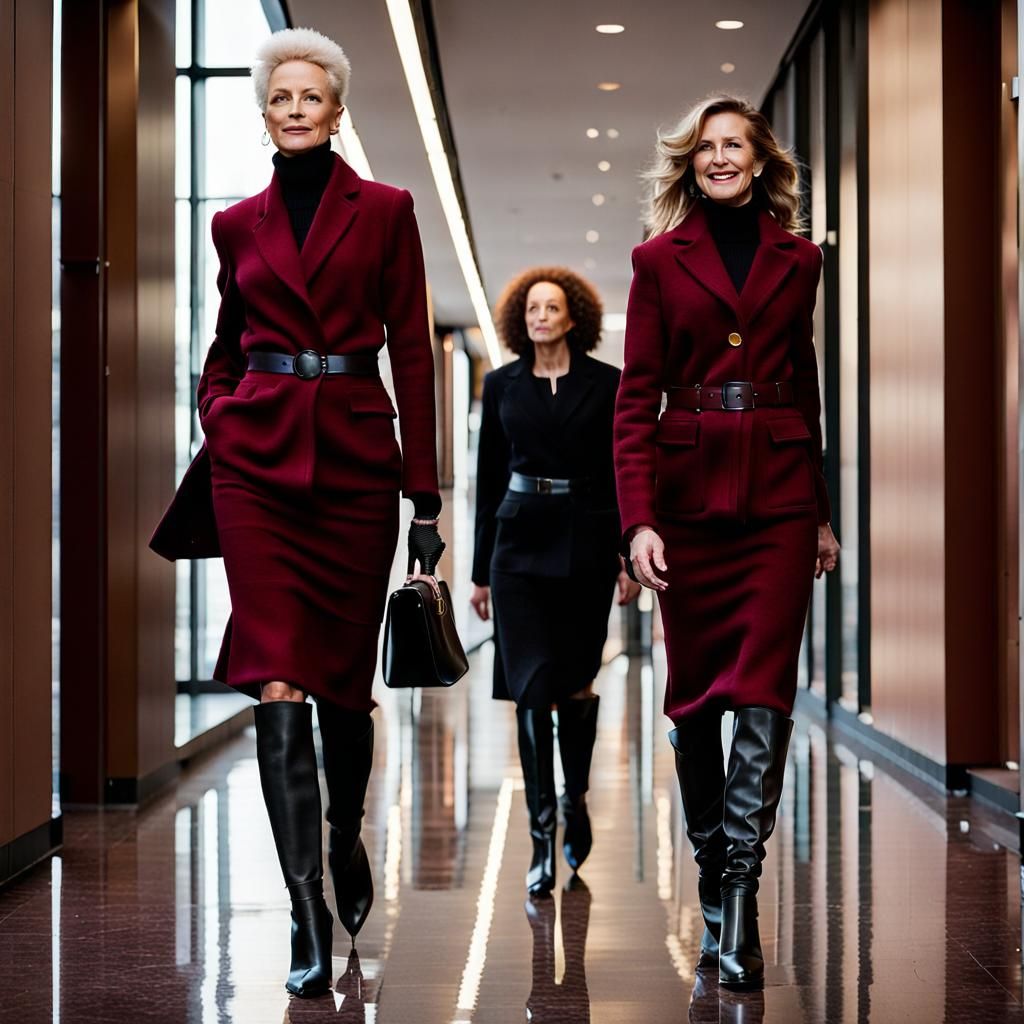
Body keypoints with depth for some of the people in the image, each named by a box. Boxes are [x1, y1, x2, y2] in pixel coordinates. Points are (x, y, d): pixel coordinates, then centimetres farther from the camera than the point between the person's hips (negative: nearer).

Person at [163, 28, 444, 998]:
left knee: (345, 677, 8)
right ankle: (310, 917, -9)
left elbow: (412, 352, 2)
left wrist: (424, 490, -1)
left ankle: (346, 839, 37)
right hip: (258, 460, 1)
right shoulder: (238, 224, 11)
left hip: (356, 455, -1)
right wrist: (219, 417, 4)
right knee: (279, 684, -10)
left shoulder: (383, 211, 4)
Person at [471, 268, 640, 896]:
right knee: (532, 686, -7)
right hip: (520, 542, 1)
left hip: (586, 542, -1)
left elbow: (624, 474, 2)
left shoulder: (606, 384, 2)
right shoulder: (502, 386, 7)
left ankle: (576, 798, 33)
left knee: (577, 682, 7)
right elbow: (489, 479, 9)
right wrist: (481, 571, 8)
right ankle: (543, 836, -5)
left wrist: (629, 556, -5)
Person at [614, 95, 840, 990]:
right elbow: (637, 398, 0)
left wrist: (822, 513, 15)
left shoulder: (798, 261, 10)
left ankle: (739, 898, -8)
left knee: (763, 691, -9)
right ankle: (710, 871, 20)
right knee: (694, 694, 6)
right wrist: (638, 519, -10)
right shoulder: (660, 260, 5)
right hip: (688, 489, 0)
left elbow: (806, 387, 16)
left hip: (779, 493, 0)